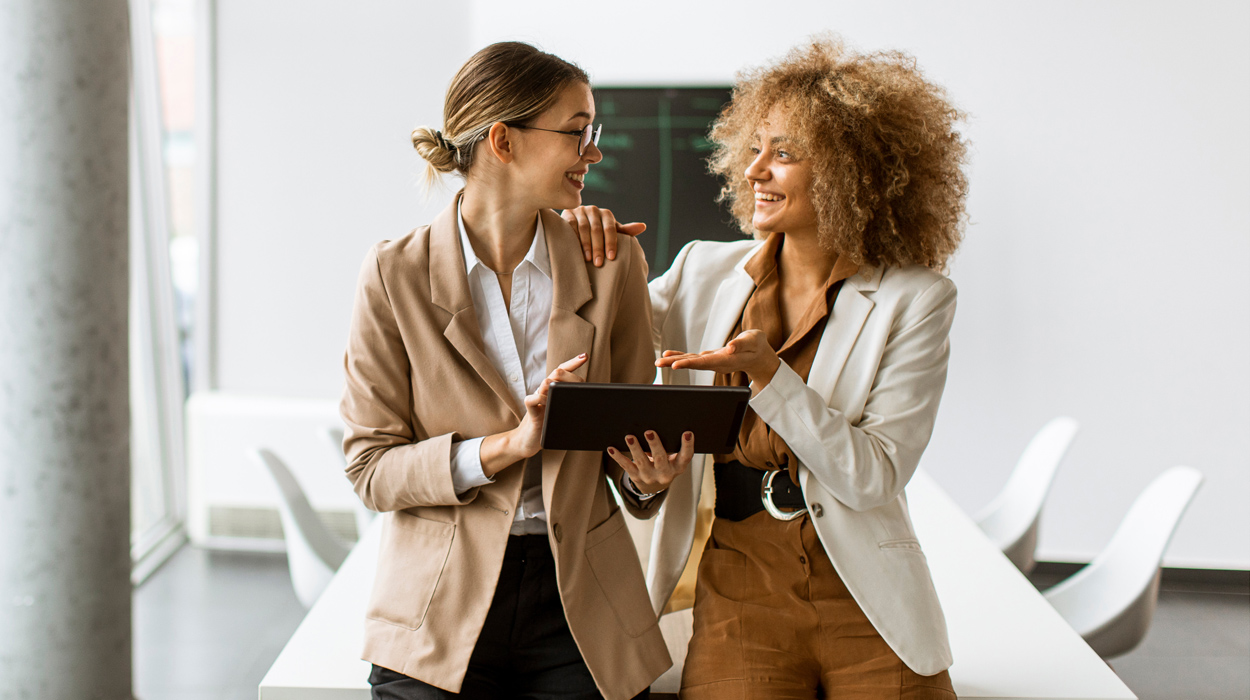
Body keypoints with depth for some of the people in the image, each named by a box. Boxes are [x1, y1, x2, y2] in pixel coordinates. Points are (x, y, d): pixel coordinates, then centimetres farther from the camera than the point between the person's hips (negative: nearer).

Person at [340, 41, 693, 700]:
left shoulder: (612, 264, 2)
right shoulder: (395, 274, -6)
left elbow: (630, 432, 9)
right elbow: (371, 467, -7)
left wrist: (647, 475, -14)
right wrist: (508, 445, -20)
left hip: (580, 606, 2)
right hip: (439, 615, -2)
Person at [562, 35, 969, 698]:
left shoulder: (915, 300, -4)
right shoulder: (707, 272, 6)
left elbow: (874, 476, -11)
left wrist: (767, 372, -21)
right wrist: (582, 249, -1)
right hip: (738, 599, 2)